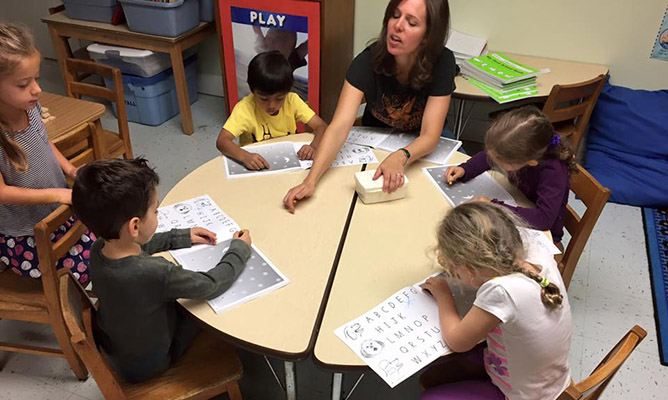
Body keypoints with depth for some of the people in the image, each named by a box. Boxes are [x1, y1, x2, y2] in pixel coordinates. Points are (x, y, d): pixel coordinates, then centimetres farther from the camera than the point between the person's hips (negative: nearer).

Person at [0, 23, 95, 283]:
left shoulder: (30, 106, -12)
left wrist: (68, 168, -5)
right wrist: (58, 194, -24)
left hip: (57, 212, 6)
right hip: (21, 236, -6)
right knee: (84, 273, -6)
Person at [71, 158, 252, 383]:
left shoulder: (100, 248, -20)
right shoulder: (156, 273, -42)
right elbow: (212, 285, -26)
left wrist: (182, 238, 5)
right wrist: (240, 249, -11)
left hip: (111, 346, 6)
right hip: (144, 366, -6)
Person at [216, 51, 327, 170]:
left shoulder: (292, 101, -9)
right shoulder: (246, 108, -16)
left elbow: (321, 126, -10)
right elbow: (222, 141, -24)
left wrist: (313, 147, -31)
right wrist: (245, 156, -43)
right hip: (257, 169, -2)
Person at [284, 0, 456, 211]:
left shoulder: (442, 62, -25)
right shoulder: (367, 61, -26)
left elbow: (430, 136, -27)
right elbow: (339, 127, -35)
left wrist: (400, 157, -49)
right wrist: (310, 181, -49)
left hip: (421, 147, 1)